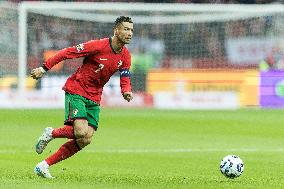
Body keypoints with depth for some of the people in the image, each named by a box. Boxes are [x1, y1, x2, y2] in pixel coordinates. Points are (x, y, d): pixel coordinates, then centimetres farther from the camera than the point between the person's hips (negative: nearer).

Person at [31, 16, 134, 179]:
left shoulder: (125, 56, 2)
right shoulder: (98, 46, -17)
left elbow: (125, 78, 7)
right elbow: (67, 52, -13)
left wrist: (126, 91, -17)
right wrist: (44, 68, -13)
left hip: (94, 98, 7)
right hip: (76, 91, -7)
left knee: (86, 140, -5)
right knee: (81, 133, -26)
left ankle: (45, 165, 5)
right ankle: (51, 133, 4)